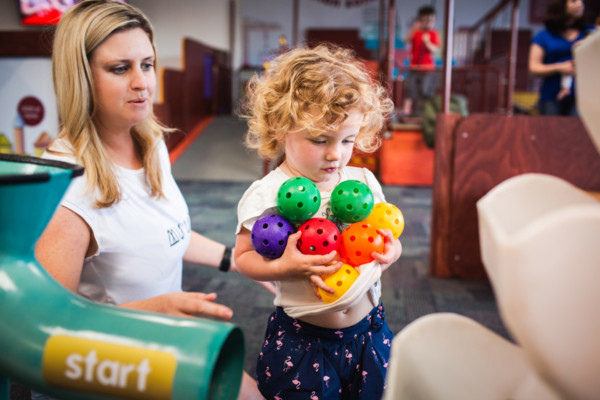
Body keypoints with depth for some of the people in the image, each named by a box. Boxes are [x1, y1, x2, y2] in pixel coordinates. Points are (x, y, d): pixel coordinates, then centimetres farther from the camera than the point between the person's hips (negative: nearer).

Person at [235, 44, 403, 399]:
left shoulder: (365, 182, -2)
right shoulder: (267, 195, -16)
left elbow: (384, 235, 11)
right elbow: (244, 256, -9)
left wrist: (392, 250, -12)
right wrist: (282, 268, -27)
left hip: (368, 331, 4)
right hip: (302, 340, -4)